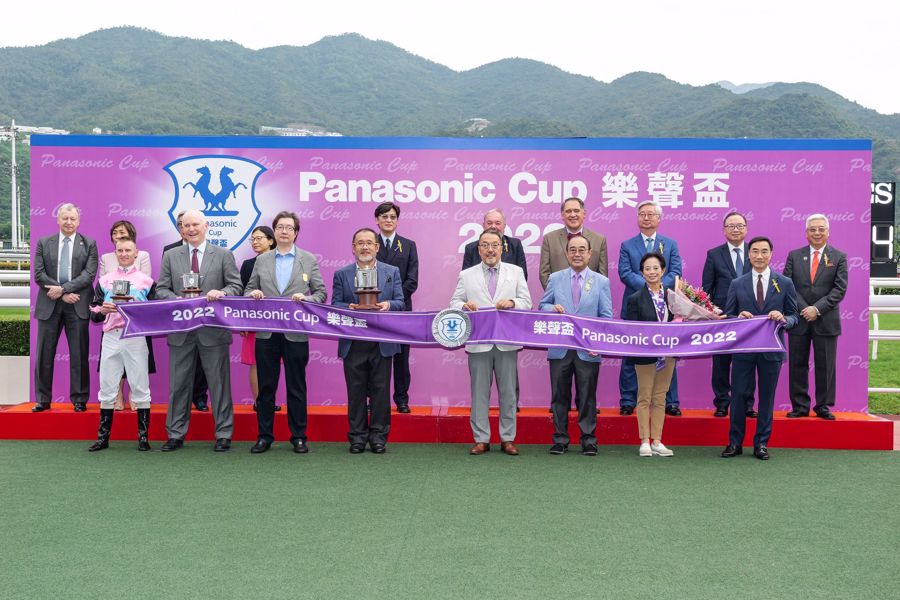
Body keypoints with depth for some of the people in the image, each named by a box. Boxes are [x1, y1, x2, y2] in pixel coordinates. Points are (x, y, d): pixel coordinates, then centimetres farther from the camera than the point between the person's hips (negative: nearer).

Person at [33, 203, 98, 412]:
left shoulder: (89, 244, 5)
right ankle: (43, 399, 14)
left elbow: (89, 274, -5)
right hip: (49, 305, 2)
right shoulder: (43, 243, 9)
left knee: (79, 355, 2)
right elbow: (39, 274, 0)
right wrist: (63, 294, -10)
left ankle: (79, 399, 10)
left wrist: (63, 288, -14)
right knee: (44, 354, 5)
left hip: (77, 306, -1)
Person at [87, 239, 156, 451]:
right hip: (110, 337, 2)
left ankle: (143, 437, 6)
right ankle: (103, 437, 13)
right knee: (107, 388, 5)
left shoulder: (146, 280, 8)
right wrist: (102, 310, -9)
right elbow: (94, 315, 12)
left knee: (140, 387, 0)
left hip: (136, 337, -2)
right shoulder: (104, 280, 15)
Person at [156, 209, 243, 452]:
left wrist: (221, 293, -19)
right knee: (179, 384, 8)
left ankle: (223, 435, 11)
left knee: (219, 383, 3)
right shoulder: (171, 256, 10)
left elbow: (236, 286, 2)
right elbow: (161, 289, 7)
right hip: (181, 330, 2)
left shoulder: (224, 255, 5)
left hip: (213, 330, -2)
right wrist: (177, 300, -13)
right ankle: (175, 434, 18)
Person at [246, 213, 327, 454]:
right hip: (266, 333, 2)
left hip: (296, 333, -2)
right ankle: (264, 436, 16)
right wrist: (253, 294, -9)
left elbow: (321, 292, 4)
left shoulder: (309, 260, 5)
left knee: (296, 387, 5)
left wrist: (305, 298, -15)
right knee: (266, 386, 7)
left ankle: (298, 436, 15)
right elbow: (249, 289, 13)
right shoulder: (261, 260, 10)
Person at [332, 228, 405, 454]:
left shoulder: (392, 272, 9)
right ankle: (357, 436, 14)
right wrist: (349, 308, -18)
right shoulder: (341, 274, 8)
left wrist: (388, 305, -18)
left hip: (382, 342, 0)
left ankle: (379, 436, 13)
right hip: (353, 344, 0)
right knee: (356, 391, 5)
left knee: (380, 390, 3)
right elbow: (335, 304, 3)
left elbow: (401, 302, 4)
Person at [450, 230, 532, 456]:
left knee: (508, 392, 4)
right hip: (478, 343, 0)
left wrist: (512, 302, -13)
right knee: (479, 392, 4)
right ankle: (481, 439, 12)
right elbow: (454, 303, 7)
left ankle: (508, 438, 14)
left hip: (507, 342, 0)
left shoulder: (516, 272, 11)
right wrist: (464, 306, -15)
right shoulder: (466, 275, 11)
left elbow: (527, 302, 7)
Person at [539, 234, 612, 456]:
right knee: (560, 395, 6)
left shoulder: (602, 282, 6)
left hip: (588, 350, -1)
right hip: (560, 348, 1)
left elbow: (606, 317, 4)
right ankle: (560, 439, 16)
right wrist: (552, 308, -11)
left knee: (587, 397, 4)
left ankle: (588, 440, 14)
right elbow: (543, 306, 13)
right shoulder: (555, 279, 9)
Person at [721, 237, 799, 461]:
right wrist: (739, 318, -15)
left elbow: (794, 317, 5)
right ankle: (735, 442, 14)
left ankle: (761, 444, 17)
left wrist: (782, 318, -16)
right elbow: (728, 316, 6)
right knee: (739, 395, 2)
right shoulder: (737, 284, 6)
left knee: (767, 397, 7)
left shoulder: (785, 284, 5)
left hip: (771, 349, 0)